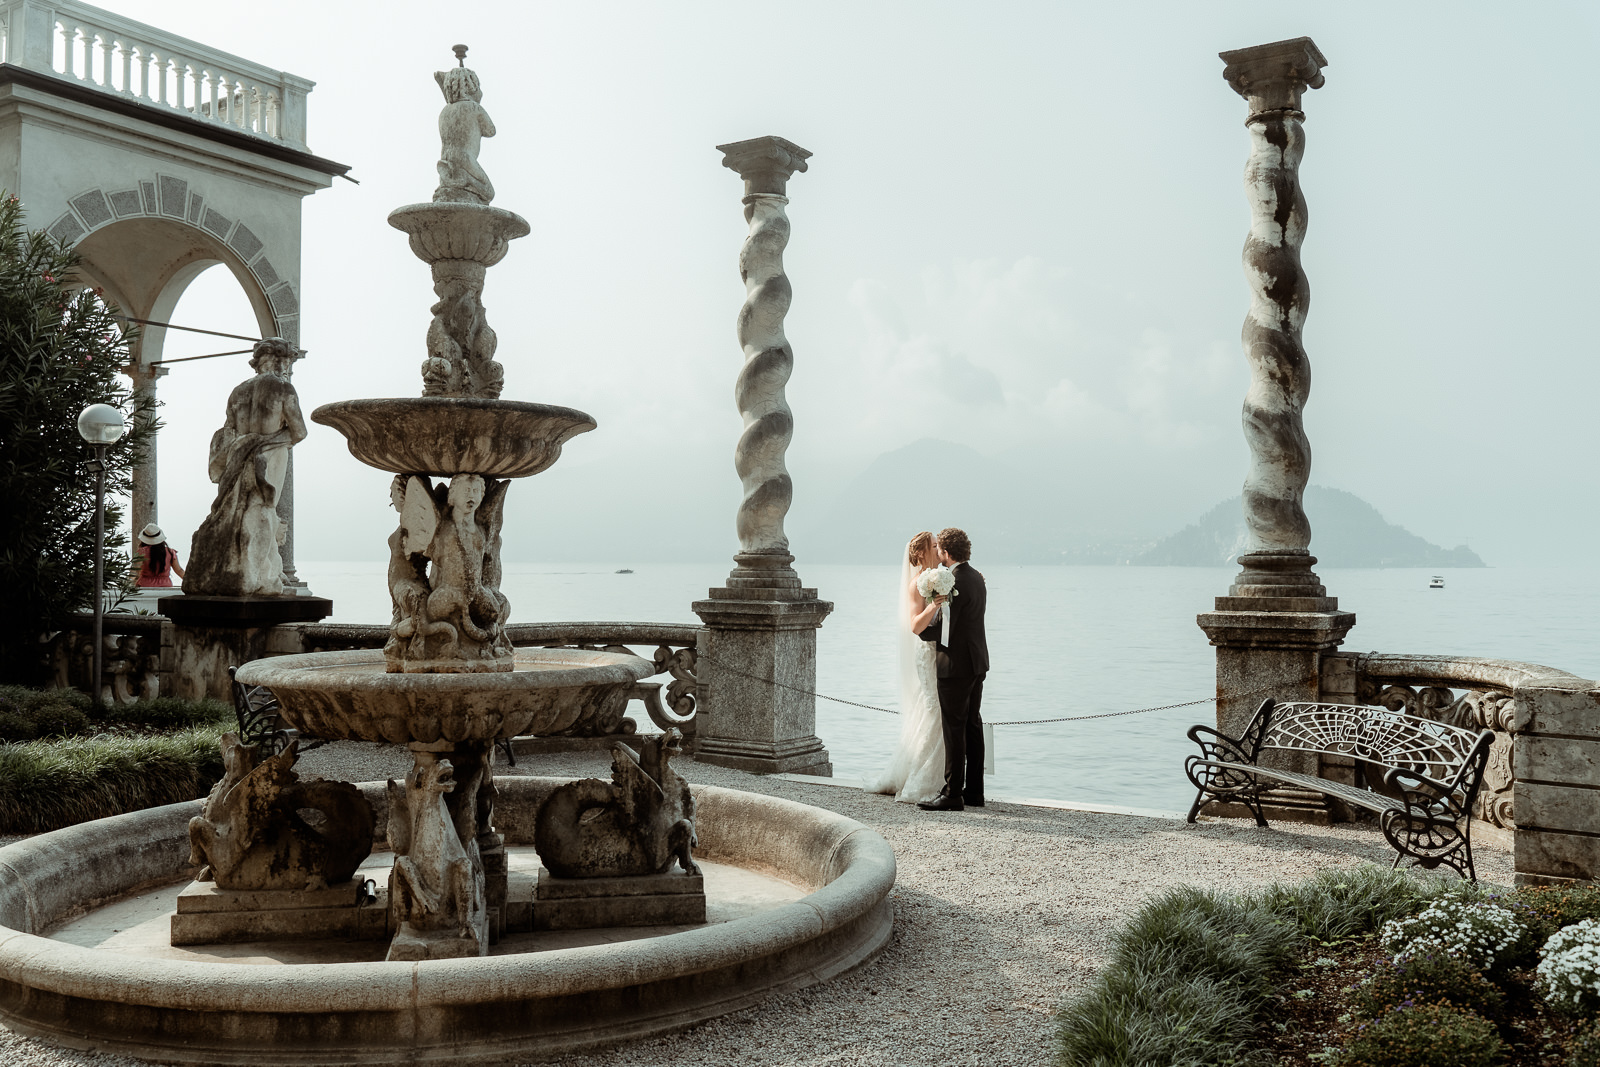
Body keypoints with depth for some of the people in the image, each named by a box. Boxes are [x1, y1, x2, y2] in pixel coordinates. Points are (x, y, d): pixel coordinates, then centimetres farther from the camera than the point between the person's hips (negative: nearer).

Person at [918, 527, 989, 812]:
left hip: (955, 665, -9)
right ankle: (974, 792, 18)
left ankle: (952, 794, -1)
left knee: (954, 730, -5)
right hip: (977, 662, 9)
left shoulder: (953, 583, -18)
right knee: (972, 726, 12)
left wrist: (920, 630, -1)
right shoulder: (977, 578, 11)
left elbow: (943, 630, -19)